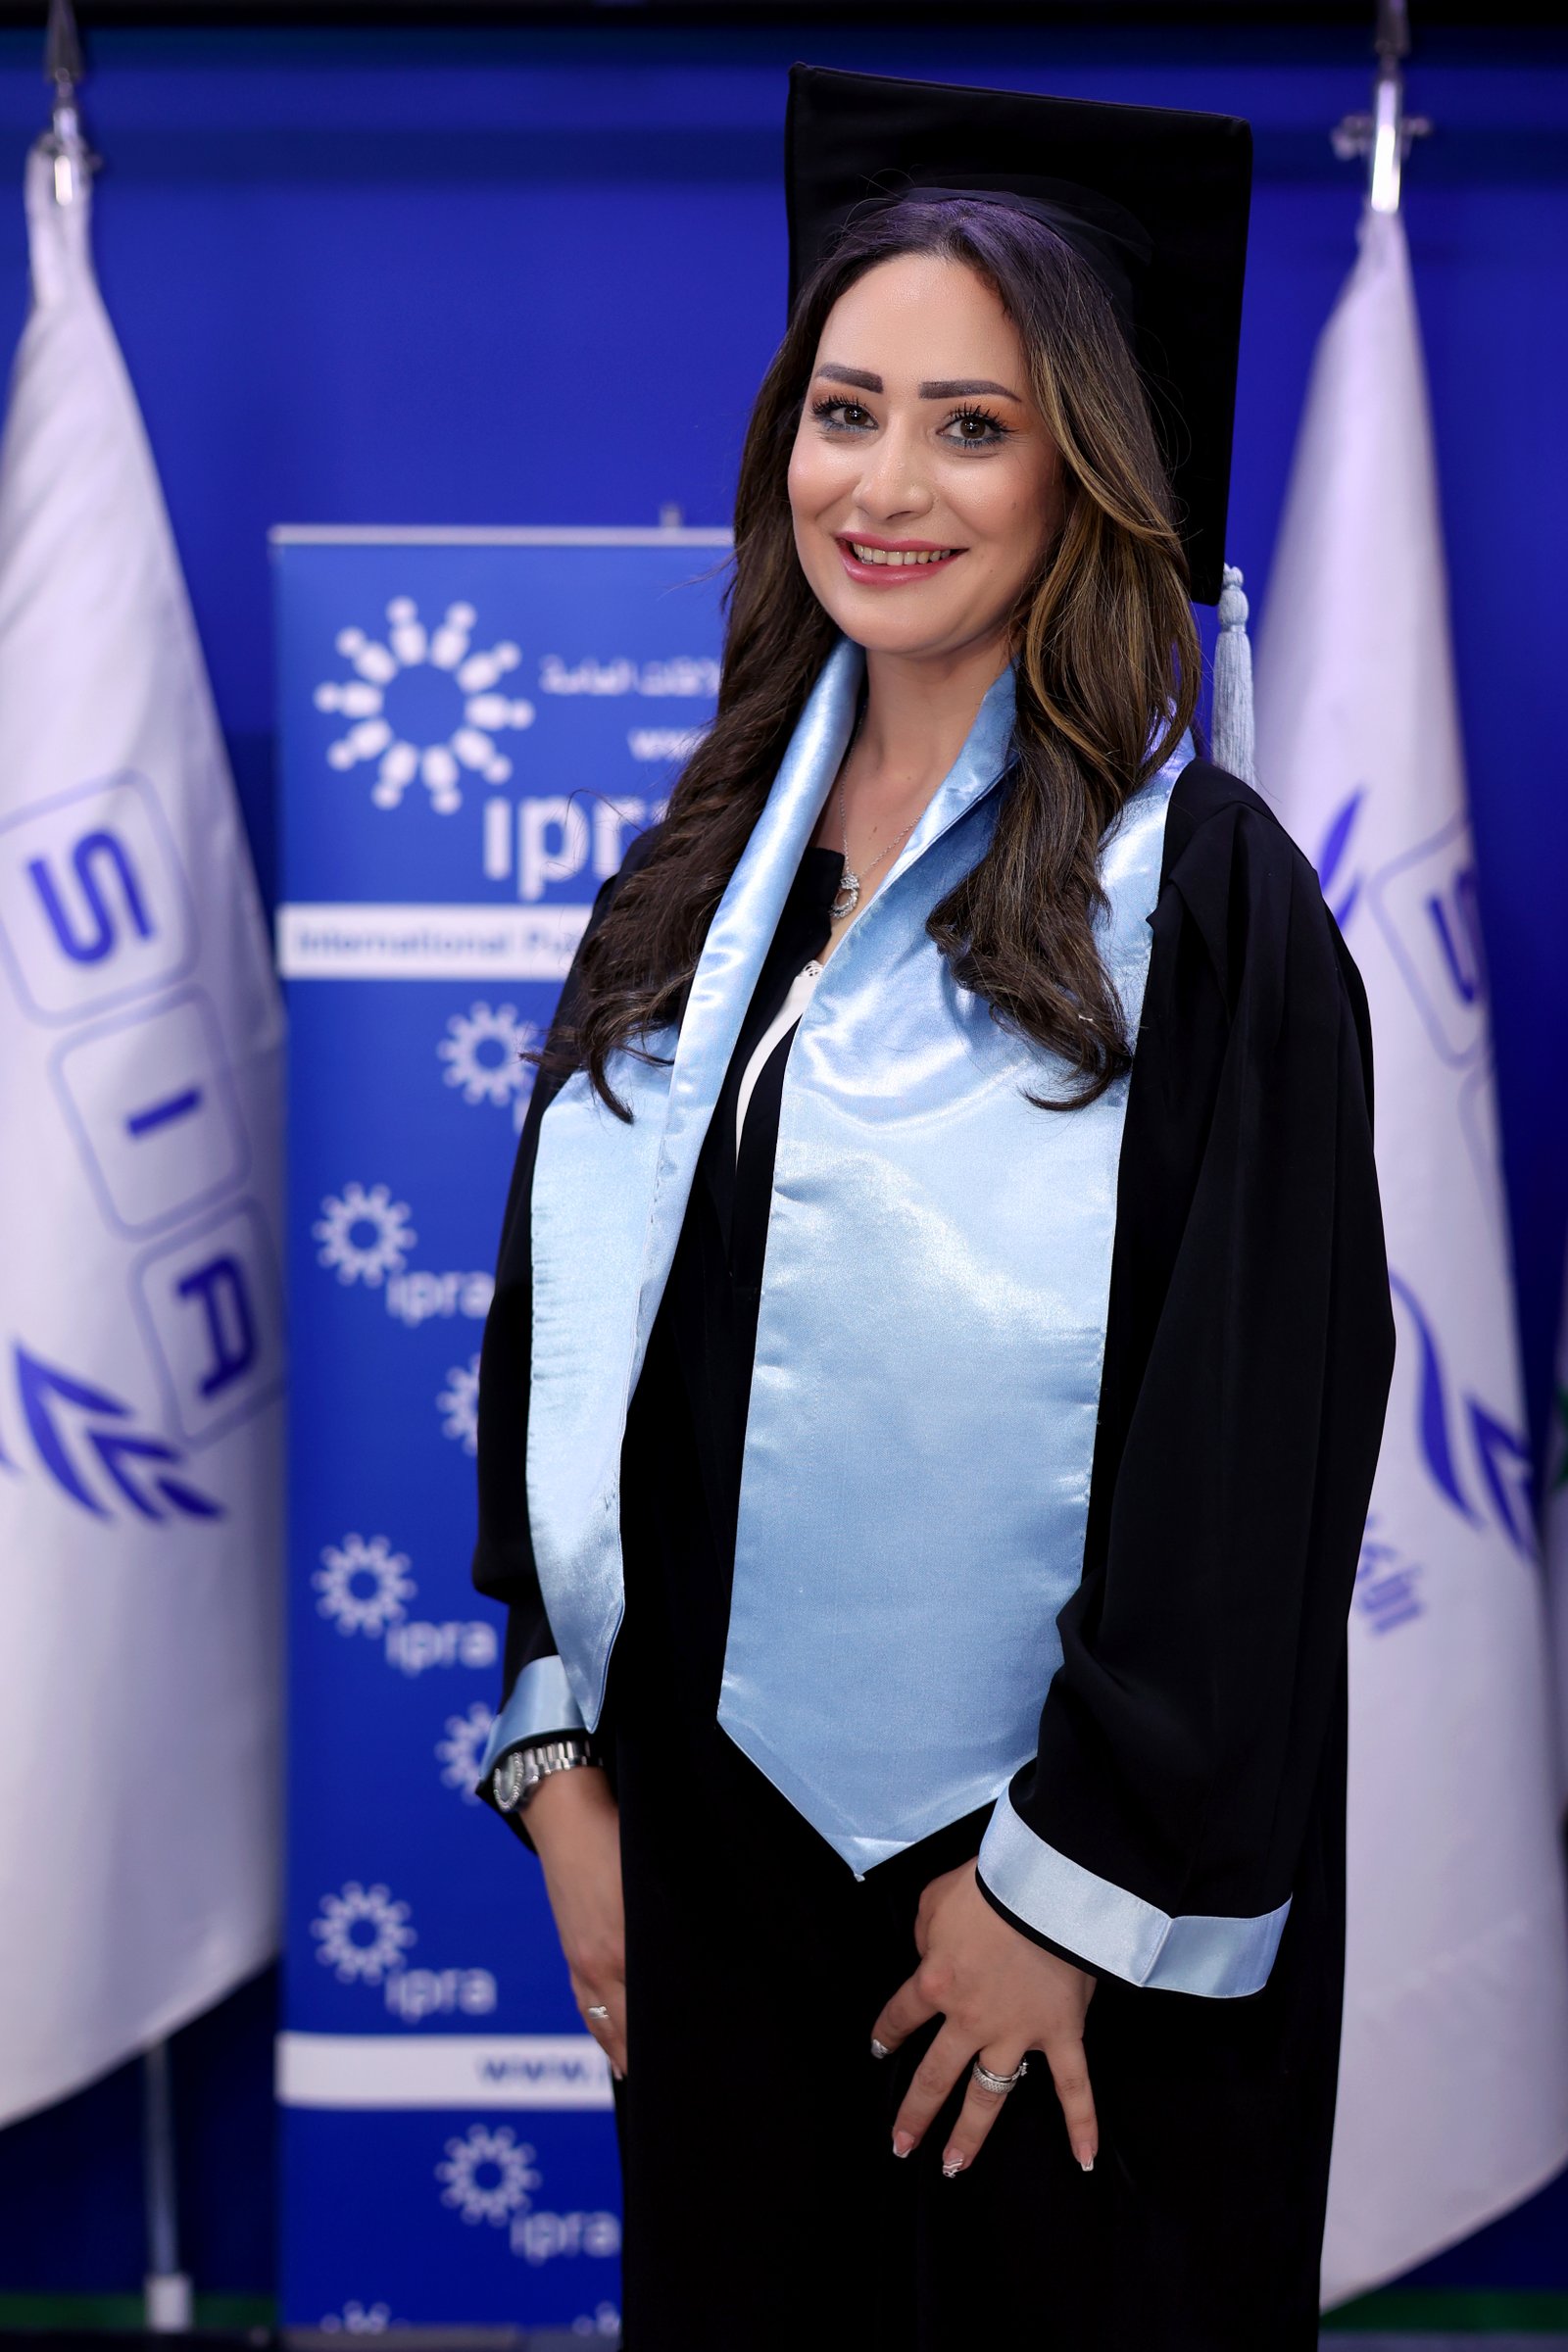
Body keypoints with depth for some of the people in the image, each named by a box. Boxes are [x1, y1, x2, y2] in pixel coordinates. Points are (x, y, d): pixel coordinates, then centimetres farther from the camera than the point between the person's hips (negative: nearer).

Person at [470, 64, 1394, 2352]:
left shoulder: (1200, 896, -12)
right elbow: (566, 1339, 9)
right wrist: (566, 1757, 3)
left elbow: (1255, 1447, -14)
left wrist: (1077, 1882, -13)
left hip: (1039, 1873, -5)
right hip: (708, 1844, 5)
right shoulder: (702, 877, 6)